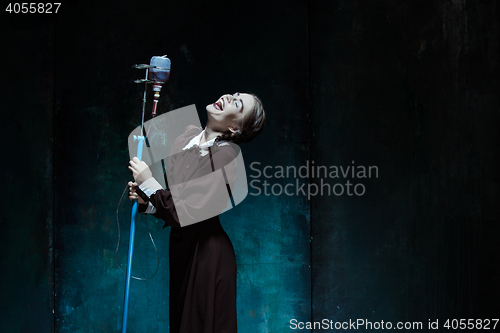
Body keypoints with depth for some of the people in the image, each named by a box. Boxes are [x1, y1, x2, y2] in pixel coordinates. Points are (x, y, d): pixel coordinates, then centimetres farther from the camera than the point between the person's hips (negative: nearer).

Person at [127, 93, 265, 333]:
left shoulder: (225, 155, -19)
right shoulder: (186, 140, 3)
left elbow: (192, 215, -23)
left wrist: (149, 184, -20)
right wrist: (146, 200, -7)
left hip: (205, 257, -7)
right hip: (180, 249, 7)